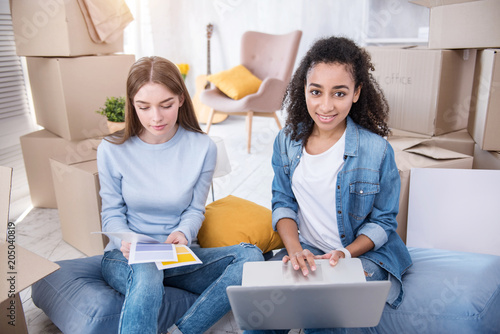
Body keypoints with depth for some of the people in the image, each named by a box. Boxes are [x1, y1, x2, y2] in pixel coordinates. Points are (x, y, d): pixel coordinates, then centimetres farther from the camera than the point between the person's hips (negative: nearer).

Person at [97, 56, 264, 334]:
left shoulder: (203, 148, -7)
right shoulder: (112, 150, -7)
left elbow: (195, 209, 0)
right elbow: (112, 214, 1)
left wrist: (182, 233, -22)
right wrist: (127, 242, -20)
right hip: (126, 257, -2)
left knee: (250, 256, -23)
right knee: (147, 274, -39)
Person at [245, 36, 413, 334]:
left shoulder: (377, 150, -12)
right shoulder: (287, 140, -2)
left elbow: (383, 221, -3)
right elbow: (283, 202, 4)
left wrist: (345, 254, -20)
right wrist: (295, 249, -14)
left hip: (364, 253, -2)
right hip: (305, 250, 3)